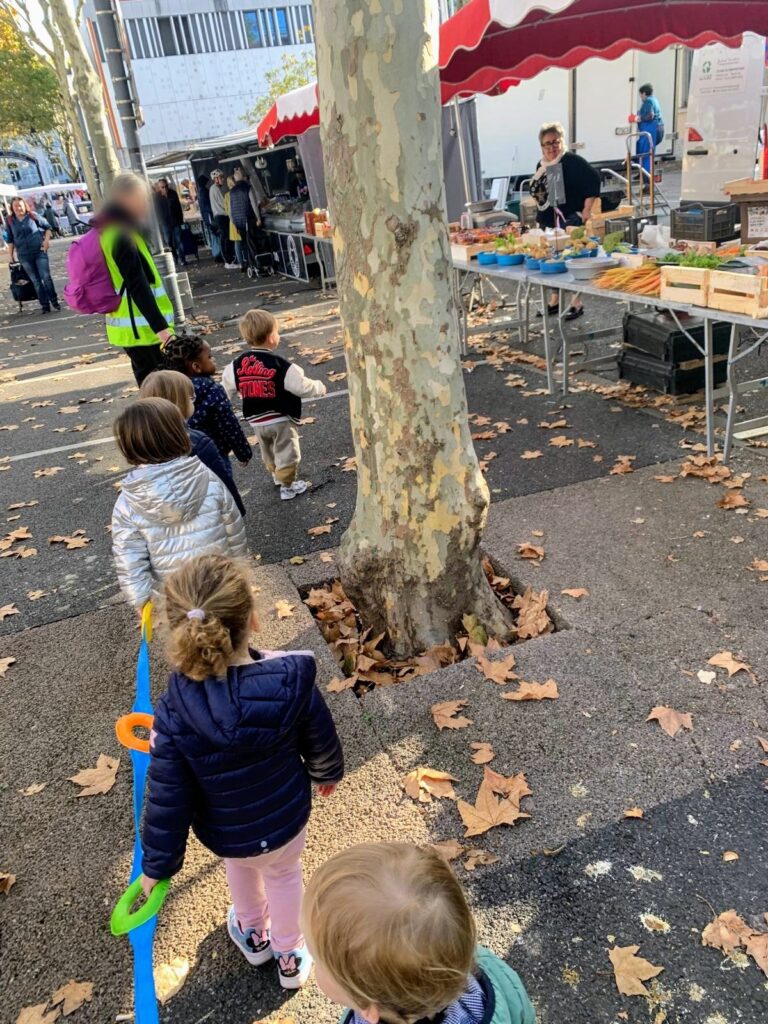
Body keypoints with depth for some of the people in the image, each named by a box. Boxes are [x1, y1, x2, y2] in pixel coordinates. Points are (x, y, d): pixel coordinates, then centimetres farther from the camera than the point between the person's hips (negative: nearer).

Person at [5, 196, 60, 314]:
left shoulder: (33, 216, 1)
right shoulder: (10, 221, 5)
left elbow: (47, 227, 9)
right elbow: (10, 239, 11)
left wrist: (46, 240, -4)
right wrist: (10, 254, 7)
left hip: (39, 251, -2)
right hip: (24, 256, 2)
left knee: (46, 277, -6)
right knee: (36, 281, 5)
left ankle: (54, 300, 9)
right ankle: (45, 305, 8)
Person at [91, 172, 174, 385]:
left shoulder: (110, 231, 15)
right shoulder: (121, 235, -16)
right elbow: (137, 285, -25)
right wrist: (160, 326, -30)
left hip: (131, 325, 10)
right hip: (142, 327, -10)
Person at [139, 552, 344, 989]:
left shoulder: (174, 713, -33)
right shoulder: (293, 681, -30)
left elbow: (167, 802, -21)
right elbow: (322, 743, -12)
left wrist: (157, 865, -4)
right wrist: (327, 775, 11)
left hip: (226, 834, 0)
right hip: (288, 816, 0)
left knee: (241, 865, 35)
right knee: (284, 874, 31)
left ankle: (254, 935, 62)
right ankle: (289, 957, 56)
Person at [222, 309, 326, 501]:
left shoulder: (236, 365, -5)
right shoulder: (281, 365, -21)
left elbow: (226, 391, 5)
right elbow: (303, 387, -16)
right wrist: (319, 387, 3)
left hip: (256, 420, 6)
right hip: (281, 419, -6)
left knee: (268, 453, 26)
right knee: (286, 453, 12)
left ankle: (277, 476, 48)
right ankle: (288, 486, 23)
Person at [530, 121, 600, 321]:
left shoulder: (573, 161, -11)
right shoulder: (542, 165, 11)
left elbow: (594, 180, -16)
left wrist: (586, 211, -17)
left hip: (570, 221, -7)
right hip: (549, 221, 7)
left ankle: (576, 304, 5)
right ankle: (555, 301, 23)